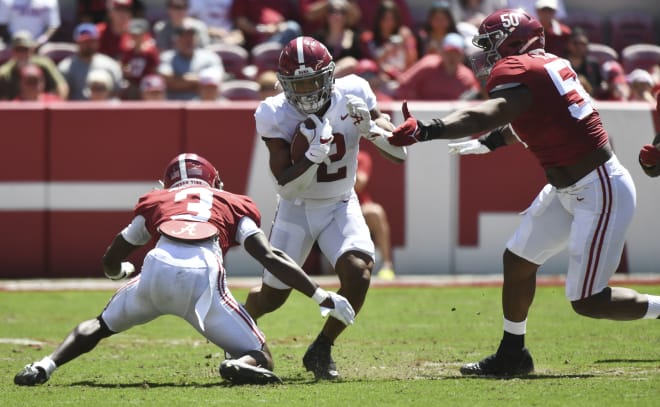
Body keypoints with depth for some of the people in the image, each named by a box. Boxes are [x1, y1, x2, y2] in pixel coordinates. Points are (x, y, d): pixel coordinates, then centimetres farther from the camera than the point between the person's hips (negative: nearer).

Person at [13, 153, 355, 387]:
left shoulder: (156, 202, 31)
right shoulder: (233, 205, 28)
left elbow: (111, 263, 38)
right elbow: (270, 257, 12)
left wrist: (123, 271, 63)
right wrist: (321, 296, 14)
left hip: (157, 270, 2)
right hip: (204, 276, -2)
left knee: (100, 325, 30)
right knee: (260, 360, 9)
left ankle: (45, 366, 7)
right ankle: (241, 365, -27)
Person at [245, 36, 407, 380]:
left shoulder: (352, 96, -14)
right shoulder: (275, 115, -20)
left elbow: (399, 153, -11)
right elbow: (285, 185, -23)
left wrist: (370, 127, -29)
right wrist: (315, 153, -38)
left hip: (340, 206, 1)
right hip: (297, 208, -1)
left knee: (358, 272, -25)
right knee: (272, 296, 3)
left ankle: (321, 351, -4)